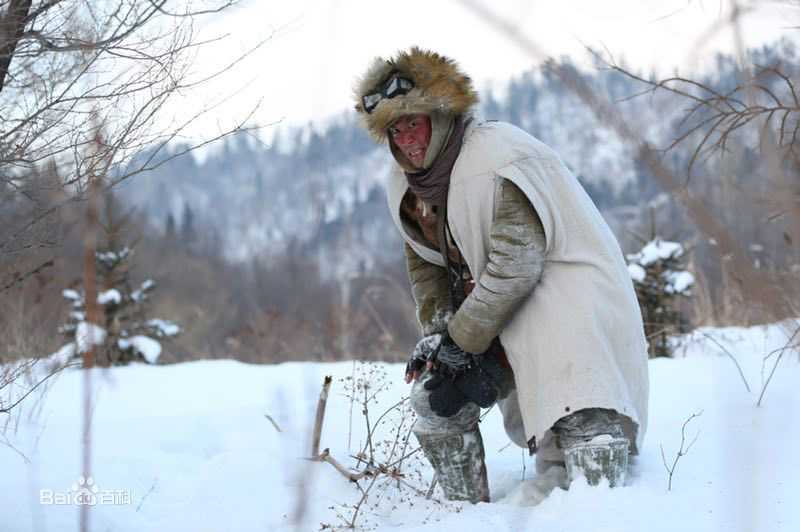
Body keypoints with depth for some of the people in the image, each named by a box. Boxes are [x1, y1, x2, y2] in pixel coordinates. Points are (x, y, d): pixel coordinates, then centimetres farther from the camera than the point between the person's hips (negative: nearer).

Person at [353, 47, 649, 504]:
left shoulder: (499, 155, -23)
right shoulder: (406, 183, 5)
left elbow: (516, 263, -26)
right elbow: (426, 265, 16)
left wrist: (462, 339, -21)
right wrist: (436, 331, -1)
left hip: (567, 289, -8)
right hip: (492, 309, 9)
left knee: (583, 417, -24)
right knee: (435, 397, 2)